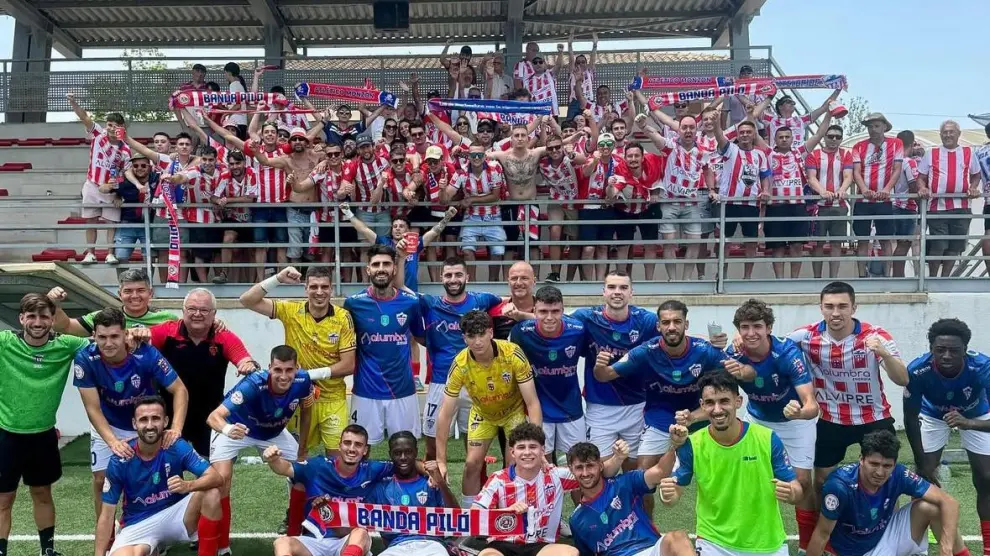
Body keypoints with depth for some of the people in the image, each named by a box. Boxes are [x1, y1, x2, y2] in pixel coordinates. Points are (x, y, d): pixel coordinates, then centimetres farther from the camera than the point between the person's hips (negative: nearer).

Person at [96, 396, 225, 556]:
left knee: (211, 494, -28)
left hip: (173, 515, 0)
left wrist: (188, 486, -43)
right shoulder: (120, 461, -14)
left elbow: (217, 478, -23)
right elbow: (106, 516, -8)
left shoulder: (177, 447, -14)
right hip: (138, 524, 0)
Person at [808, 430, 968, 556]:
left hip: (887, 533, 4)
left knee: (929, 506, -18)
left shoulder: (898, 475, -20)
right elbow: (822, 534, -22)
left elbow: (948, 502, -20)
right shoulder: (840, 485, -32)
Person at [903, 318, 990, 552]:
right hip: (934, 416, 0)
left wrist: (969, 424, -62)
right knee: (924, 478, -5)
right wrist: (922, 463, -18)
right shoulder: (917, 371, -36)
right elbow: (910, 418, -22)